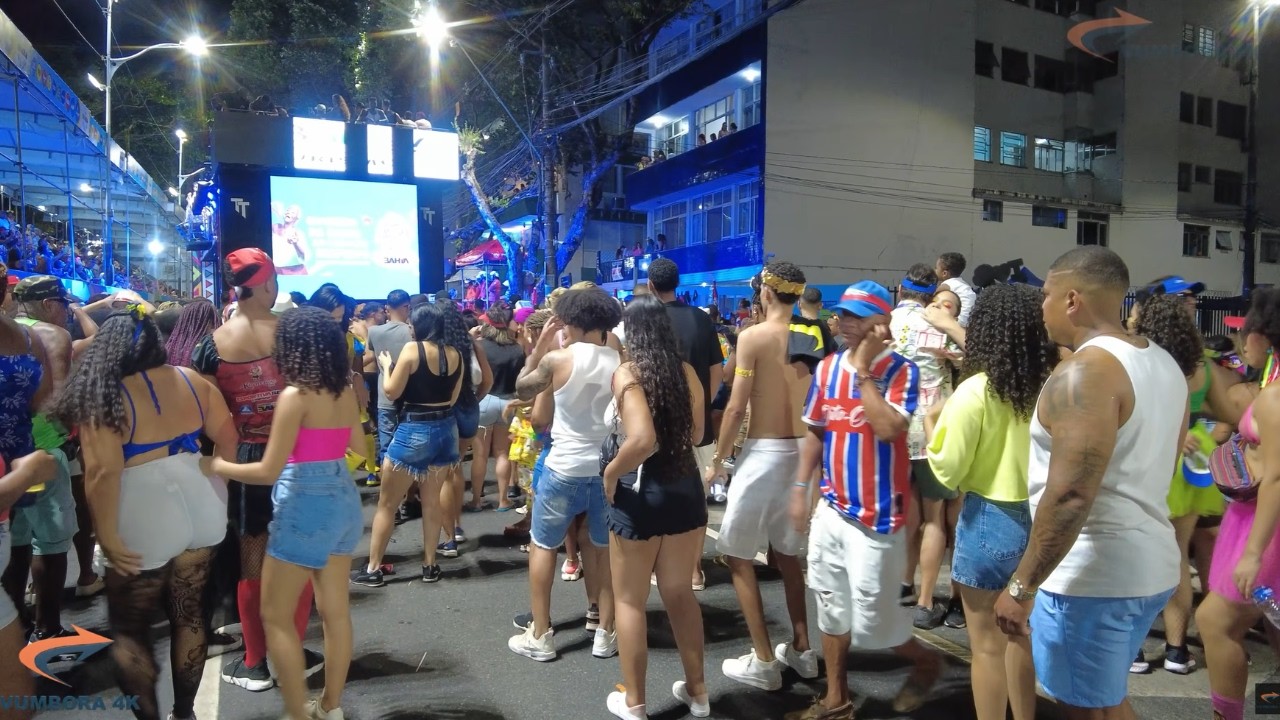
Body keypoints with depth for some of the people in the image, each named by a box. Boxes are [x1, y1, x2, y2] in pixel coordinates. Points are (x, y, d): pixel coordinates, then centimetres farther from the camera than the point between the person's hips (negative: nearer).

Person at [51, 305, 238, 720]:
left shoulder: (103, 396, -12)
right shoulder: (191, 381, 2)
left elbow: (103, 473, -20)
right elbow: (229, 440, 7)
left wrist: (107, 538, -14)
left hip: (147, 521, -5)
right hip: (201, 509, 5)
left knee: (128, 628, 15)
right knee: (188, 614, 18)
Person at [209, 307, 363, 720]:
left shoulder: (295, 395, -16)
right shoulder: (345, 391, 4)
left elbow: (268, 472, -15)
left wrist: (218, 466, -1)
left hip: (305, 505, -8)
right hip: (342, 501, 8)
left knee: (276, 616, 9)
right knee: (335, 611, 15)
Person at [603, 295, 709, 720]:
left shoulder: (627, 374, -16)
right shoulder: (687, 373, -2)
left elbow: (643, 440, -28)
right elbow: (695, 435, 3)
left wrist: (612, 471, -13)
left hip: (641, 494, -5)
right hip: (686, 489, 5)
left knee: (630, 600, 14)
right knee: (679, 593, 23)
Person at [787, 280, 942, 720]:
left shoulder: (900, 371, -12)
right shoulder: (827, 368, 4)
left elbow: (888, 429, -28)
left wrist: (863, 370, -22)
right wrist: (800, 488, 7)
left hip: (877, 514, -6)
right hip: (831, 509, 6)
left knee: (871, 617, 4)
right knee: (831, 609, 14)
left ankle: (925, 662, 35)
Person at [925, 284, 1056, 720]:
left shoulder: (976, 391, -17)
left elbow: (948, 471, -12)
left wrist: (932, 426, 4)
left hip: (989, 520, -6)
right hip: (1040, 517, 6)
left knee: (988, 644, 9)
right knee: (1022, 636, 24)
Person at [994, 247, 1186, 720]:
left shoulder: (1085, 372, -21)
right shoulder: (1163, 363, 9)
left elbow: (1071, 496, -27)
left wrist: (1021, 587, -21)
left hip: (1094, 574, -9)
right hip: (1151, 565, 9)